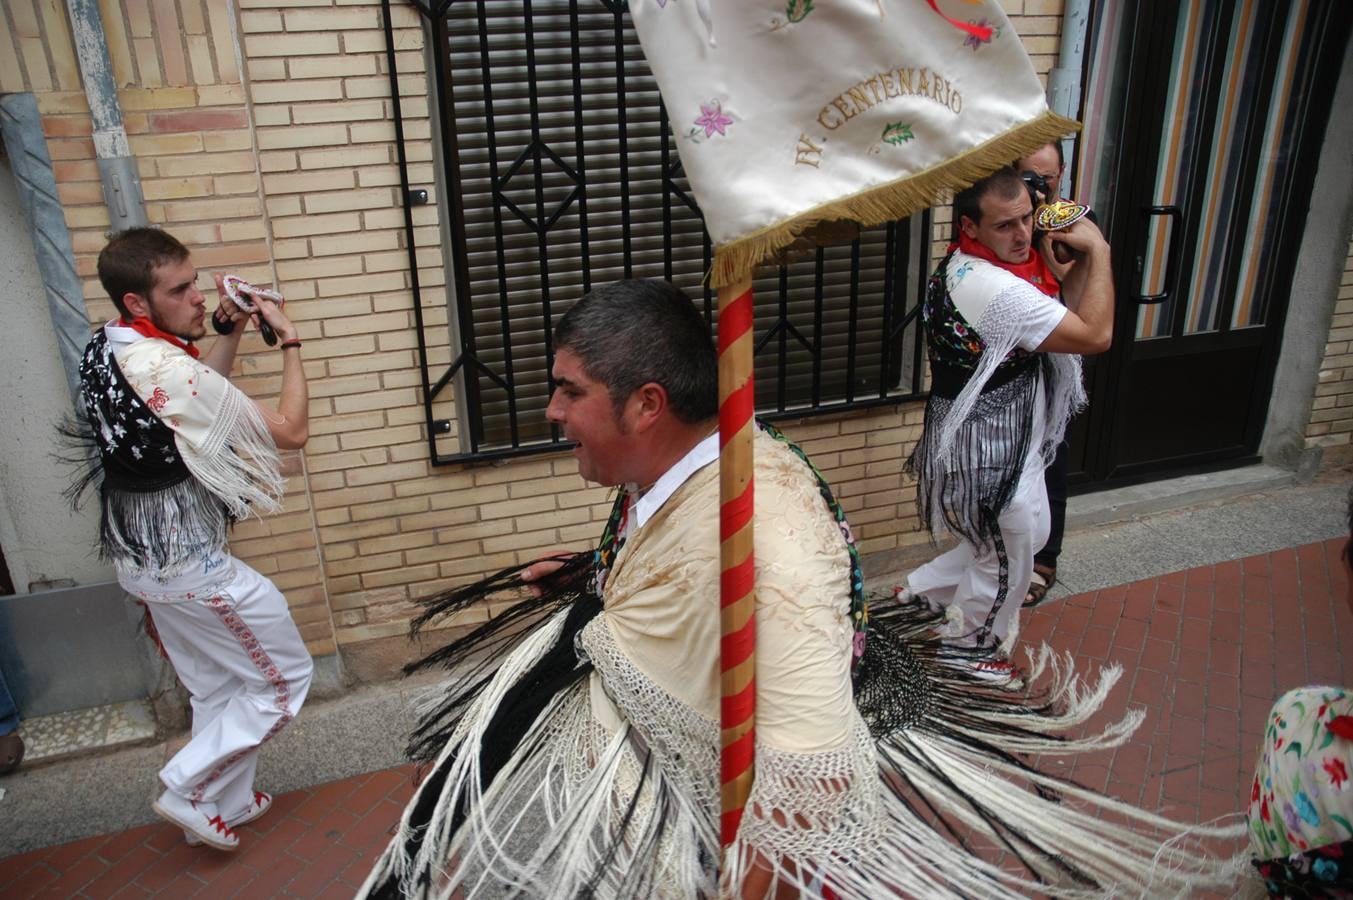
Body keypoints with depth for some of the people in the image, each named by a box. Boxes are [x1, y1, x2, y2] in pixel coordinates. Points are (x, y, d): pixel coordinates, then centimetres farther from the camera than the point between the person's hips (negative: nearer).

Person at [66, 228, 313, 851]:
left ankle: (227, 804, 38)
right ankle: (188, 790, 16)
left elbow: (201, 395, 18)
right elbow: (291, 431, -23)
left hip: (141, 557, 9)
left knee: (217, 689, 23)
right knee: (284, 676, 8)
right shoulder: (164, 370, -27)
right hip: (189, 566, -9)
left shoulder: (106, 349, 2)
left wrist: (231, 330, 6)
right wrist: (289, 342, -14)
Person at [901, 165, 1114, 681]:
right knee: (1007, 558, 12)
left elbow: (1062, 307, 7)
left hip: (1007, 435, 10)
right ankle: (970, 652, 35)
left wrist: (1082, 258, -10)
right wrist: (1099, 251, -18)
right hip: (990, 449, -10)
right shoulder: (991, 288, -30)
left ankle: (922, 591, 37)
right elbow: (1095, 335, -27)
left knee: (1028, 534, 27)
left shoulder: (968, 266, 2)